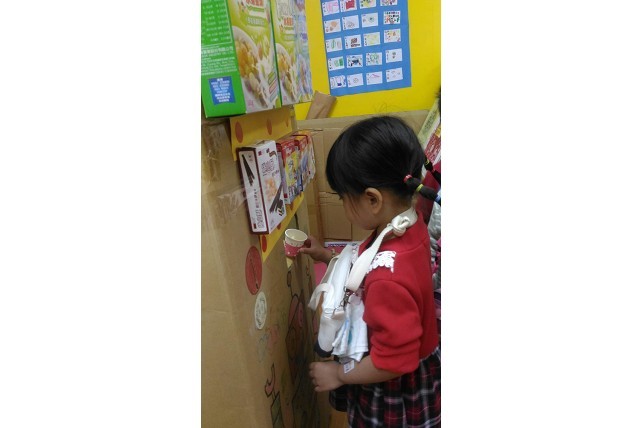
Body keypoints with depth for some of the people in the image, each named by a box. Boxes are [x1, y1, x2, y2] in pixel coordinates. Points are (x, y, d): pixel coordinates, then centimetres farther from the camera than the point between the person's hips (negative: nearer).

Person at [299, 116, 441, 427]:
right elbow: (367, 272, 5)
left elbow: (393, 362, -28)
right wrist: (327, 256, 3)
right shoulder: (411, 224, -15)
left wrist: (339, 374, -14)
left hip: (396, 397, -7)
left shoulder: (389, 279, -40)